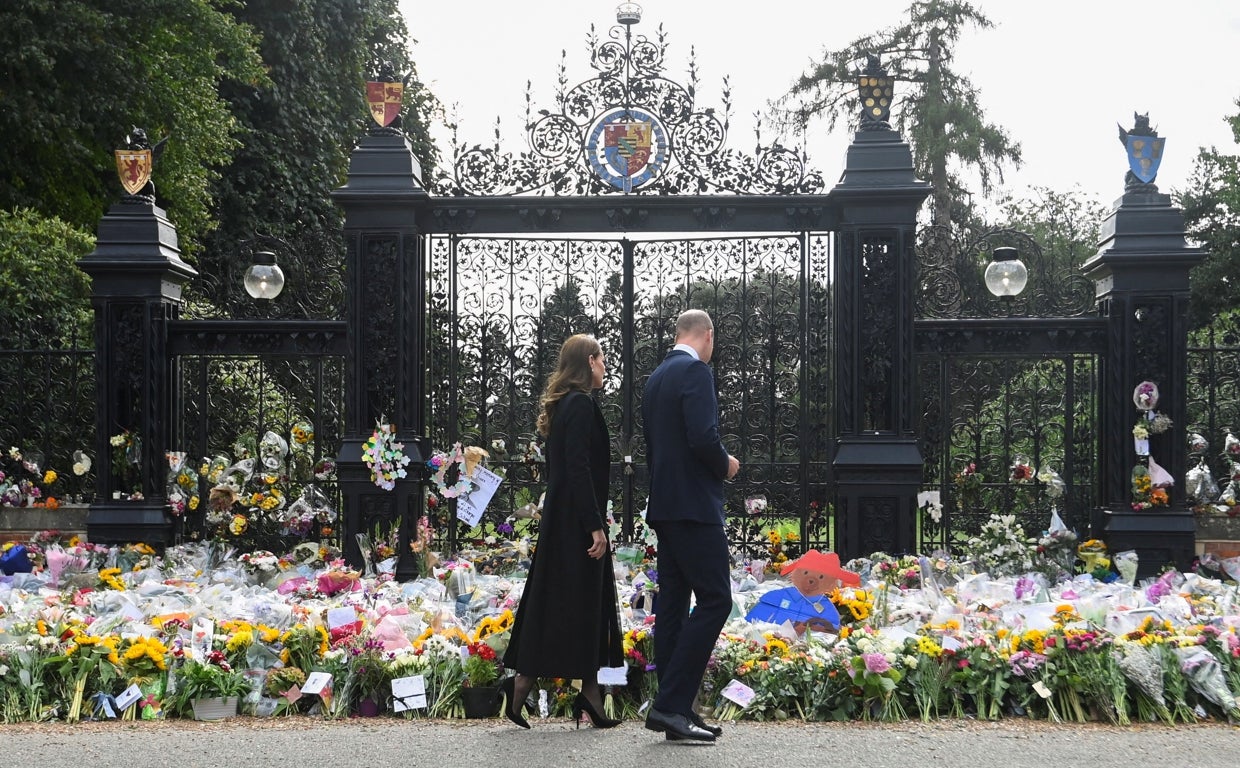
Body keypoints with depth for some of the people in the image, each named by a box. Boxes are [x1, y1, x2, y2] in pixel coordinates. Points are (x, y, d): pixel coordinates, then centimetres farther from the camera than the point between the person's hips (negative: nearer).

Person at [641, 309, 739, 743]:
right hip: (694, 505, -10)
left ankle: (675, 710, 10)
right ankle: (671, 705, -13)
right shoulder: (695, 371, -12)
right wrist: (725, 465, -4)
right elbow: (703, 436, -22)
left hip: (665, 506, 10)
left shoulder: (657, 377, 17)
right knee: (715, 599, -9)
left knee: (673, 602, 8)